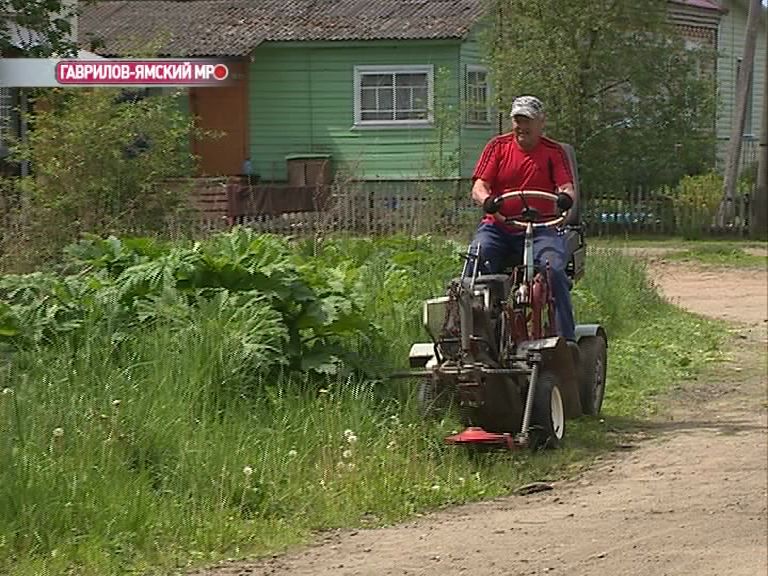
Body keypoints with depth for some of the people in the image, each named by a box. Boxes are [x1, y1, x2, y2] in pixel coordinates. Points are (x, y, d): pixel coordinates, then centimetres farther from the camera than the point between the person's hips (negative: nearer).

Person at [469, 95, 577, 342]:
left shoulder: (554, 152, 9)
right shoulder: (498, 146, 10)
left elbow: (567, 188, -3)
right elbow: (478, 187, 1)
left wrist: (565, 198, -29)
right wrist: (487, 200, -24)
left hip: (541, 228, -1)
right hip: (497, 226, 1)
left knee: (554, 270, -28)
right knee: (476, 261, -28)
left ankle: (566, 340, -22)